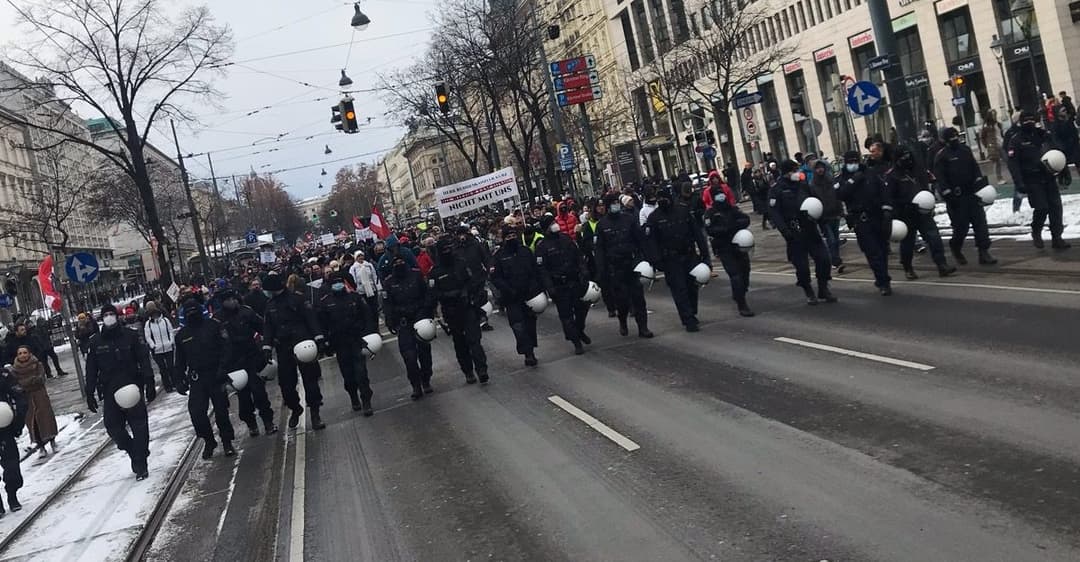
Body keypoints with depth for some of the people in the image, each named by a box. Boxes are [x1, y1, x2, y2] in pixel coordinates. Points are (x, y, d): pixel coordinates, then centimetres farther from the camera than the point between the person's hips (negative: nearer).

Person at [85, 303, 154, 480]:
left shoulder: (130, 336, 0)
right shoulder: (95, 342, 6)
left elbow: (144, 360, 0)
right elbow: (91, 370, 9)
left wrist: (149, 384, -7)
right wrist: (90, 394, 5)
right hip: (110, 391, 2)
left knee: (139, 426, -3)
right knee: (113, 426, -2)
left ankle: (140, 464, 6)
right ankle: (137, 454, 21)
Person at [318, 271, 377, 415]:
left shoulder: (354, 297, 3)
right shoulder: (325, 302, 2)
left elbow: (367, 315, 4)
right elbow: (322, 323, 4)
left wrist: (371, 333, -4)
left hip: (357, 340, -1)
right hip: (339, 343, 1)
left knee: (361, 372, -9)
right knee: (347, 374, 9)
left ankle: (366, 403, -7)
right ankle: (354, 400, 26)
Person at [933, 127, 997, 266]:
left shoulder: (965, 150, 12)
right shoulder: (941, 156, -5)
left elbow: (975, 168, 17)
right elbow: (940, 177, -10)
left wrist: (980, 183, 5)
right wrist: (948, 195, -16)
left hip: (972, 193, 5)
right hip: (956, 197, -5)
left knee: (980, 222, -3)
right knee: (961, 226, 0)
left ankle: (984, 252, -2)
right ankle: (956, 250, 27)